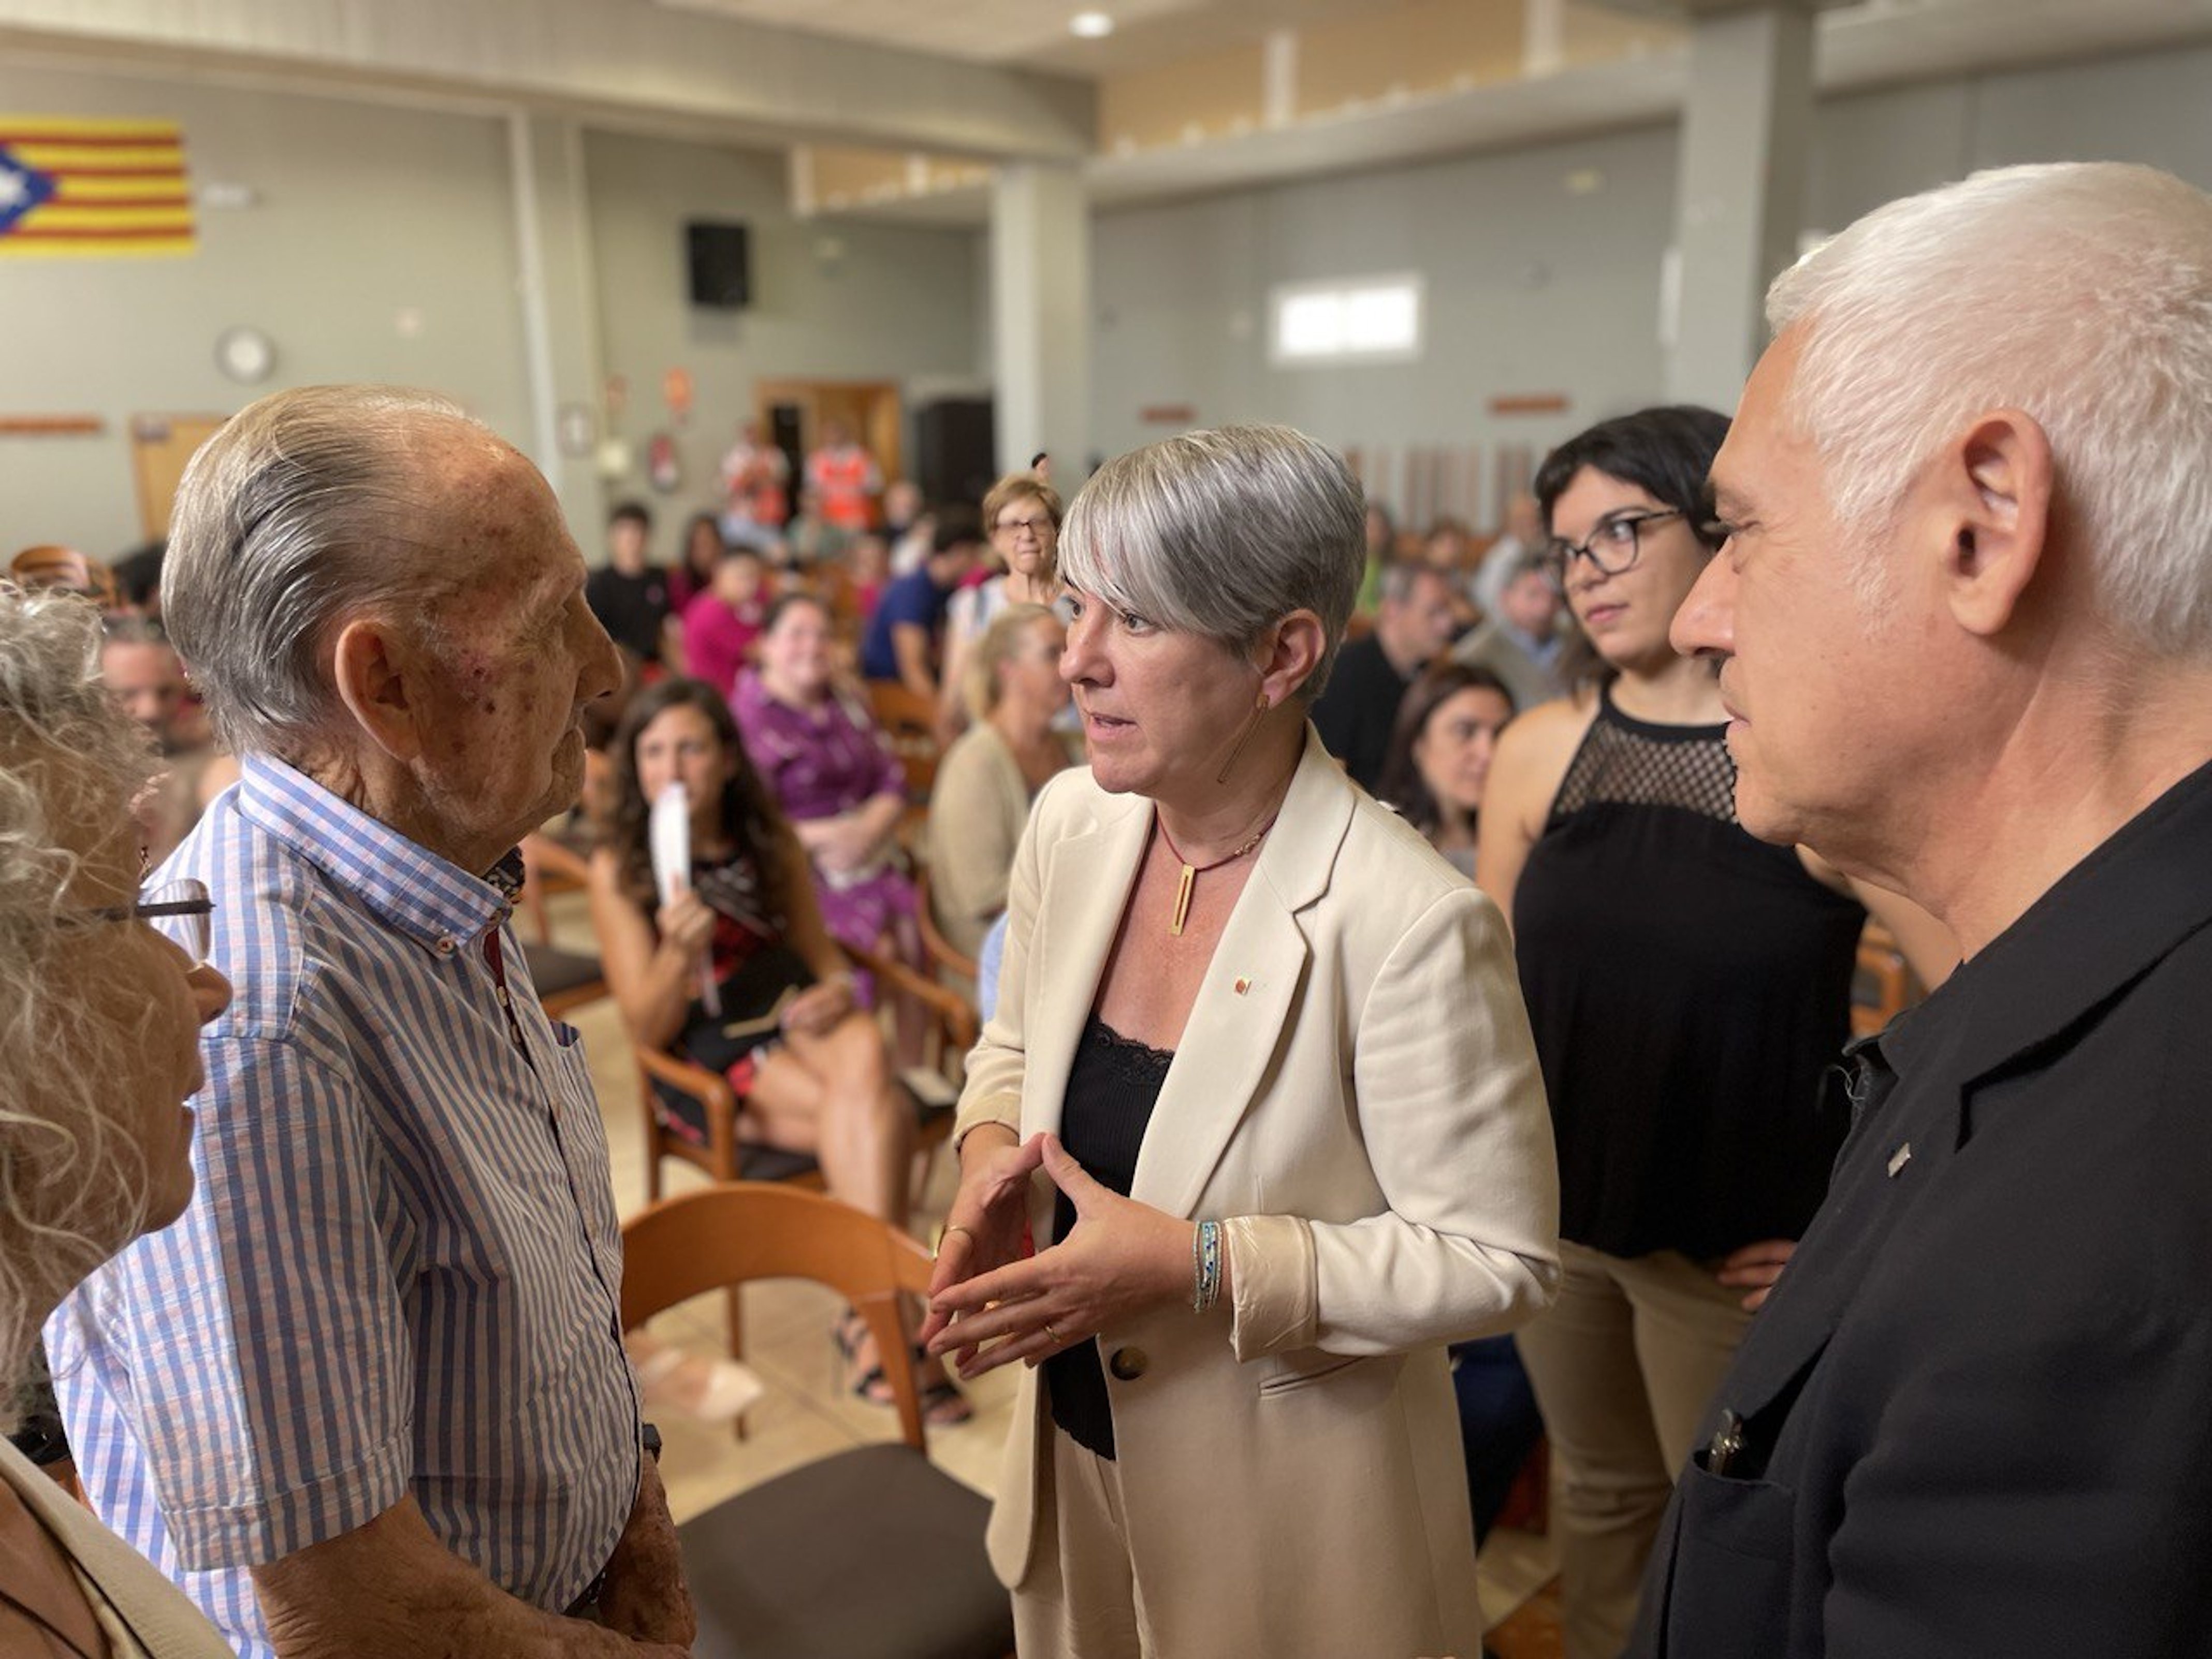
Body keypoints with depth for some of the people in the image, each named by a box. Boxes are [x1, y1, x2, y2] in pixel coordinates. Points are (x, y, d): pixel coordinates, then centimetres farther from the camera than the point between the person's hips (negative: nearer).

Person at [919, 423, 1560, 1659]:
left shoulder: (1410, 923, -28)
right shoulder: (1071, 822, -9)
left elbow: (1497, 1260, -20)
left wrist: (1195, 1265, -27)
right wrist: (992, 1160, -12)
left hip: (1286, 1500, -5)